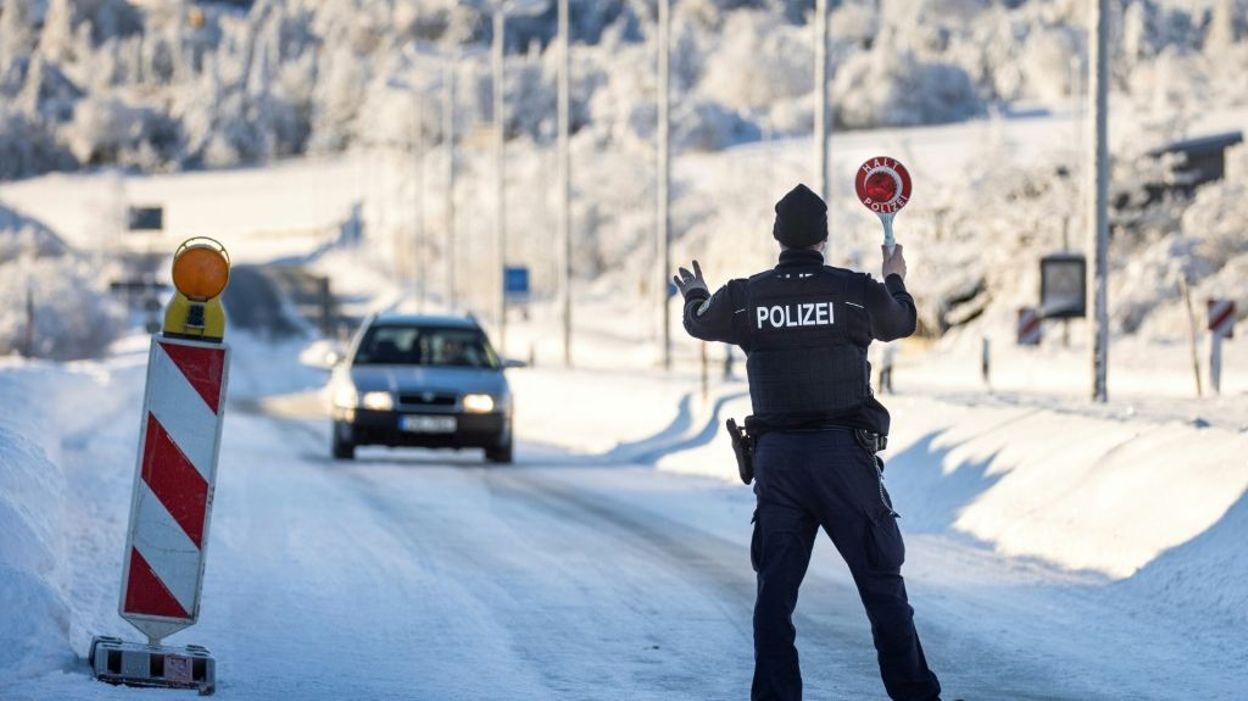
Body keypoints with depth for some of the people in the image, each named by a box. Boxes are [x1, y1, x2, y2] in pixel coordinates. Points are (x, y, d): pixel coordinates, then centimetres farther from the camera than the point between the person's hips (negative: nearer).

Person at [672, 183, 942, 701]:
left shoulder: (744, 297, 1)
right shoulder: (857, 291, -4)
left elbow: (701, 323, 24)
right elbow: (901, 323, 18)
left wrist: (694, 297, 48)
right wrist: (896, 280, 40)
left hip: (776, 457, 2)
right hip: (844, 453, -2)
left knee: (775, 589, 9)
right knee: (881, 581, 3)